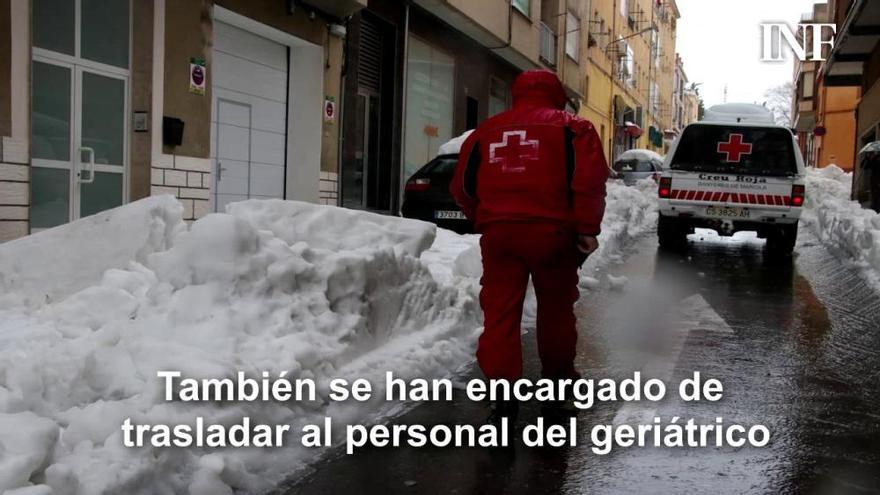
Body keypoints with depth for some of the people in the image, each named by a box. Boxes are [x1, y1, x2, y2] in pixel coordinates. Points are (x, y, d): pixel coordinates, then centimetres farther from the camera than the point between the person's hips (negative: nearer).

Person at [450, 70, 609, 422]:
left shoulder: (486, 131, 17)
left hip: (498, 232, 2)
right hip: (550, 230, -1)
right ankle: (558, 374, 32)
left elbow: (462, 186, 16)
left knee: (500, 311, 3)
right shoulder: (571, 127, 7)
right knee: (556, 306, 17)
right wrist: (587, 229, -3)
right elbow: (589, 180, -7)